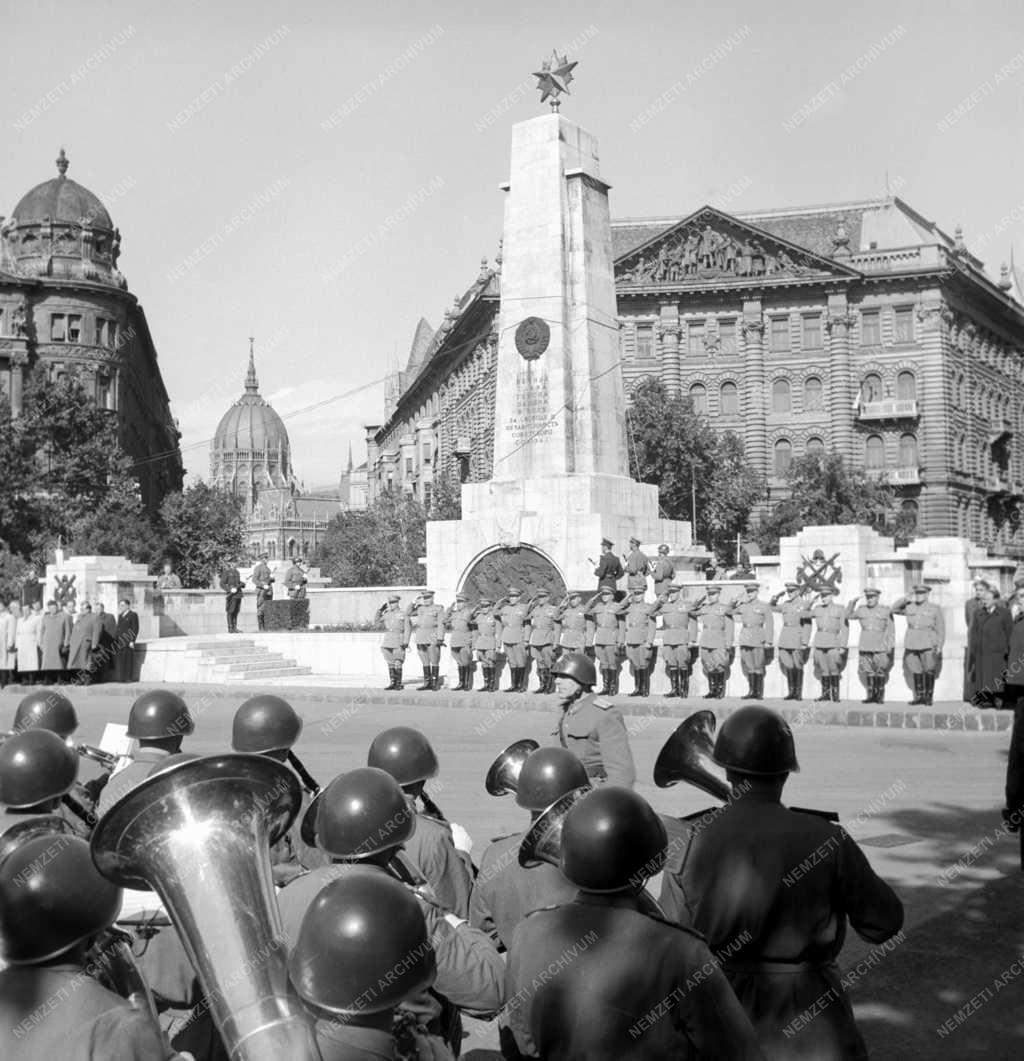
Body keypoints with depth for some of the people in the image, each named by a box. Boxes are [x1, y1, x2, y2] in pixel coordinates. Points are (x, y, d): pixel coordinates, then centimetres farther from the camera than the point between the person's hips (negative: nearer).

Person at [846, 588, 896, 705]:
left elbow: (890, 629, 0)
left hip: (880, 646, -3)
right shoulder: (862, 610, 11)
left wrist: (891, 646, -6)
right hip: (865, 646, 3)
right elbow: (848, 615, 20)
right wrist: (852, 602, 7)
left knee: (881, 671, -3)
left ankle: (880, 696, 3)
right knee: (868, 671, 2)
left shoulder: (886, 610, 1)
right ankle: (871, 695, 7)